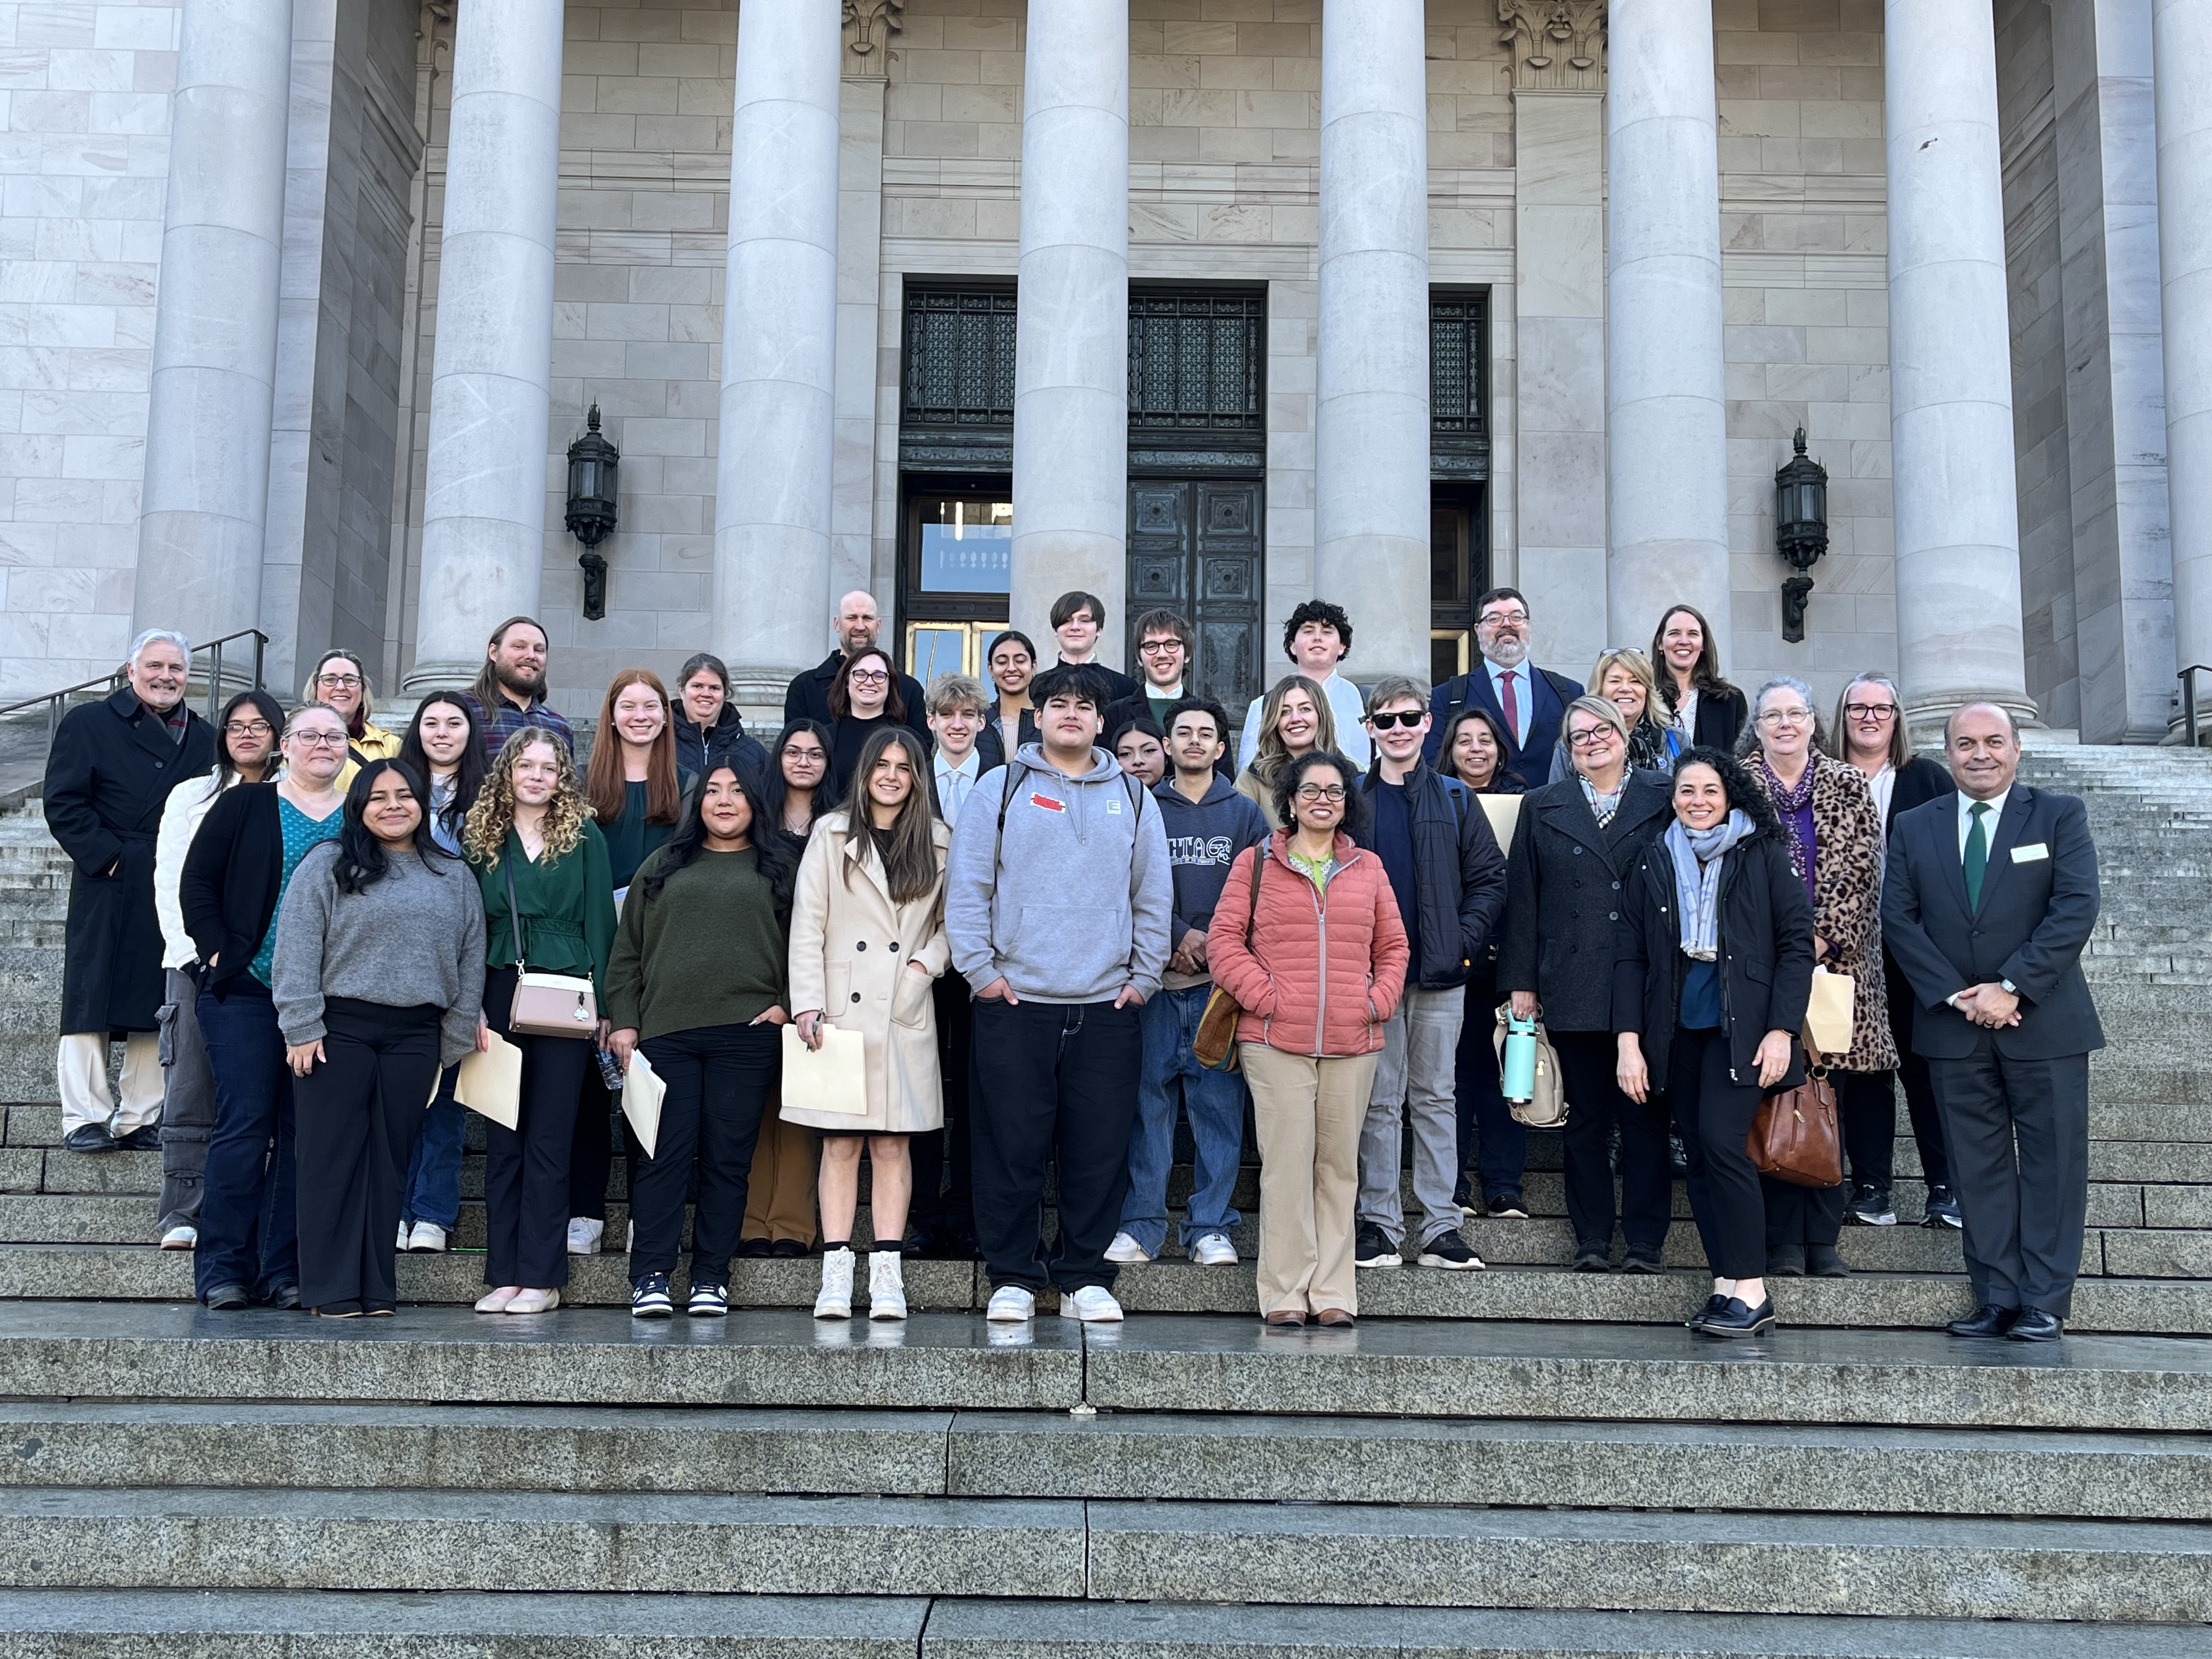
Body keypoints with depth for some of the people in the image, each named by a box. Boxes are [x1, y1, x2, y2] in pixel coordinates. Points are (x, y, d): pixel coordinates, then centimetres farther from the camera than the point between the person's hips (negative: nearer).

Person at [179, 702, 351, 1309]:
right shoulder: (244, 806, 6)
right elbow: (196, 883, 4)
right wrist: (220, 952, -6)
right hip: (246, 993, -2)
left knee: (304, 1134, 4)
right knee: (244, 1124, -5)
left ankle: (285, 1269, 10)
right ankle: (223, 1268, 3)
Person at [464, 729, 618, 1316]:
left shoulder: (584, 837, 3)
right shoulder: (483, 839, 10)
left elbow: (598, 921, 1)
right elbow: (471, 925, 11)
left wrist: (602, 1003, -5)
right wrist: (471, 1002, 2)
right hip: (499, 996, 3)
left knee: (548, 1141, -1)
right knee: (502, 1140, 5)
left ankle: (541, 1277, 4)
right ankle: (503, 1274, 11)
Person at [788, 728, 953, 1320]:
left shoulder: (939, 843, 10)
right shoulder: (831, 835, 7)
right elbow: (807, 923, 2)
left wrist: (928, 962, -5)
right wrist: (806, 1003, -6)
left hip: (905, 1012, 1)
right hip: (840, 1008, -1)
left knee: (892, 1143, 1)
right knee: (840, 1143, -1)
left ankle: (887, 1274, 3)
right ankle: (836, 1275, 1)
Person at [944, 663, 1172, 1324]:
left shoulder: (1132, 797, 12)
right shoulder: (1000, 789, 5)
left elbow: (1154, 897, 13)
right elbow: (967, 886, 1)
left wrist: (1143, 977, 6)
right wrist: (980, 970, -5)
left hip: (1106, 1005, 2)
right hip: (1014, 1000, -2)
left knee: (1099, 1151, 4)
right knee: (1012, 1147, 1)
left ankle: (1085, 1277, 15)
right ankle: (1013, 1277, 12)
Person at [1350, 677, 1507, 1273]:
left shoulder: (1453, 799, 6)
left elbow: (1490, 878, 5)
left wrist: (1464, 941, -6)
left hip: (1440, 974, 1)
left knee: (1436, 1098, 6)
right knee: (1379, 1101, 3)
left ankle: (1441, 1227, 9)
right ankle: (1379, 1224, 9)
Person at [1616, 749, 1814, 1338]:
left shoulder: (1762, 853, 1)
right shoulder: (1653, 863, 10)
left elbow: (1796, 943, -1)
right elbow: (1631, 956, 8)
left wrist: (1782, 1029, -9)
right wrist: (1628, 1040, -1)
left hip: (1741, 1024, -4)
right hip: (1676, 1029, 4)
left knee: (1721, 1140, -16)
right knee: (1699, 1157, 3)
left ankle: (1751, 1291, -11)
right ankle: (1727, 1285, 8)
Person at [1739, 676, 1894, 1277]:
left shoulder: (1848, 788, 10)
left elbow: (1860, 871, 2)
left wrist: (1822, 939, -10)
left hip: (1834, 962, 1)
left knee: (1830, 1102, 1)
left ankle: (1823, 1239, 7)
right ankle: (1784, 1242, 1)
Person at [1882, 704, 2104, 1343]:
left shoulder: (2060, 816, 1)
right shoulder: (1914, 827, 9)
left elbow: (2076, 907, -9)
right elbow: (1898, 917, 2)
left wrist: (2012, 987, -16)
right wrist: (1956, 995, -10)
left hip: (2043, 1021, -2)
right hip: (1953, 1025, 2)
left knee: (2051, 1162, 1)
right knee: (1979, 1167, 6)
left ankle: (2045, 1302, 7)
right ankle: (1996, 1297, 11)